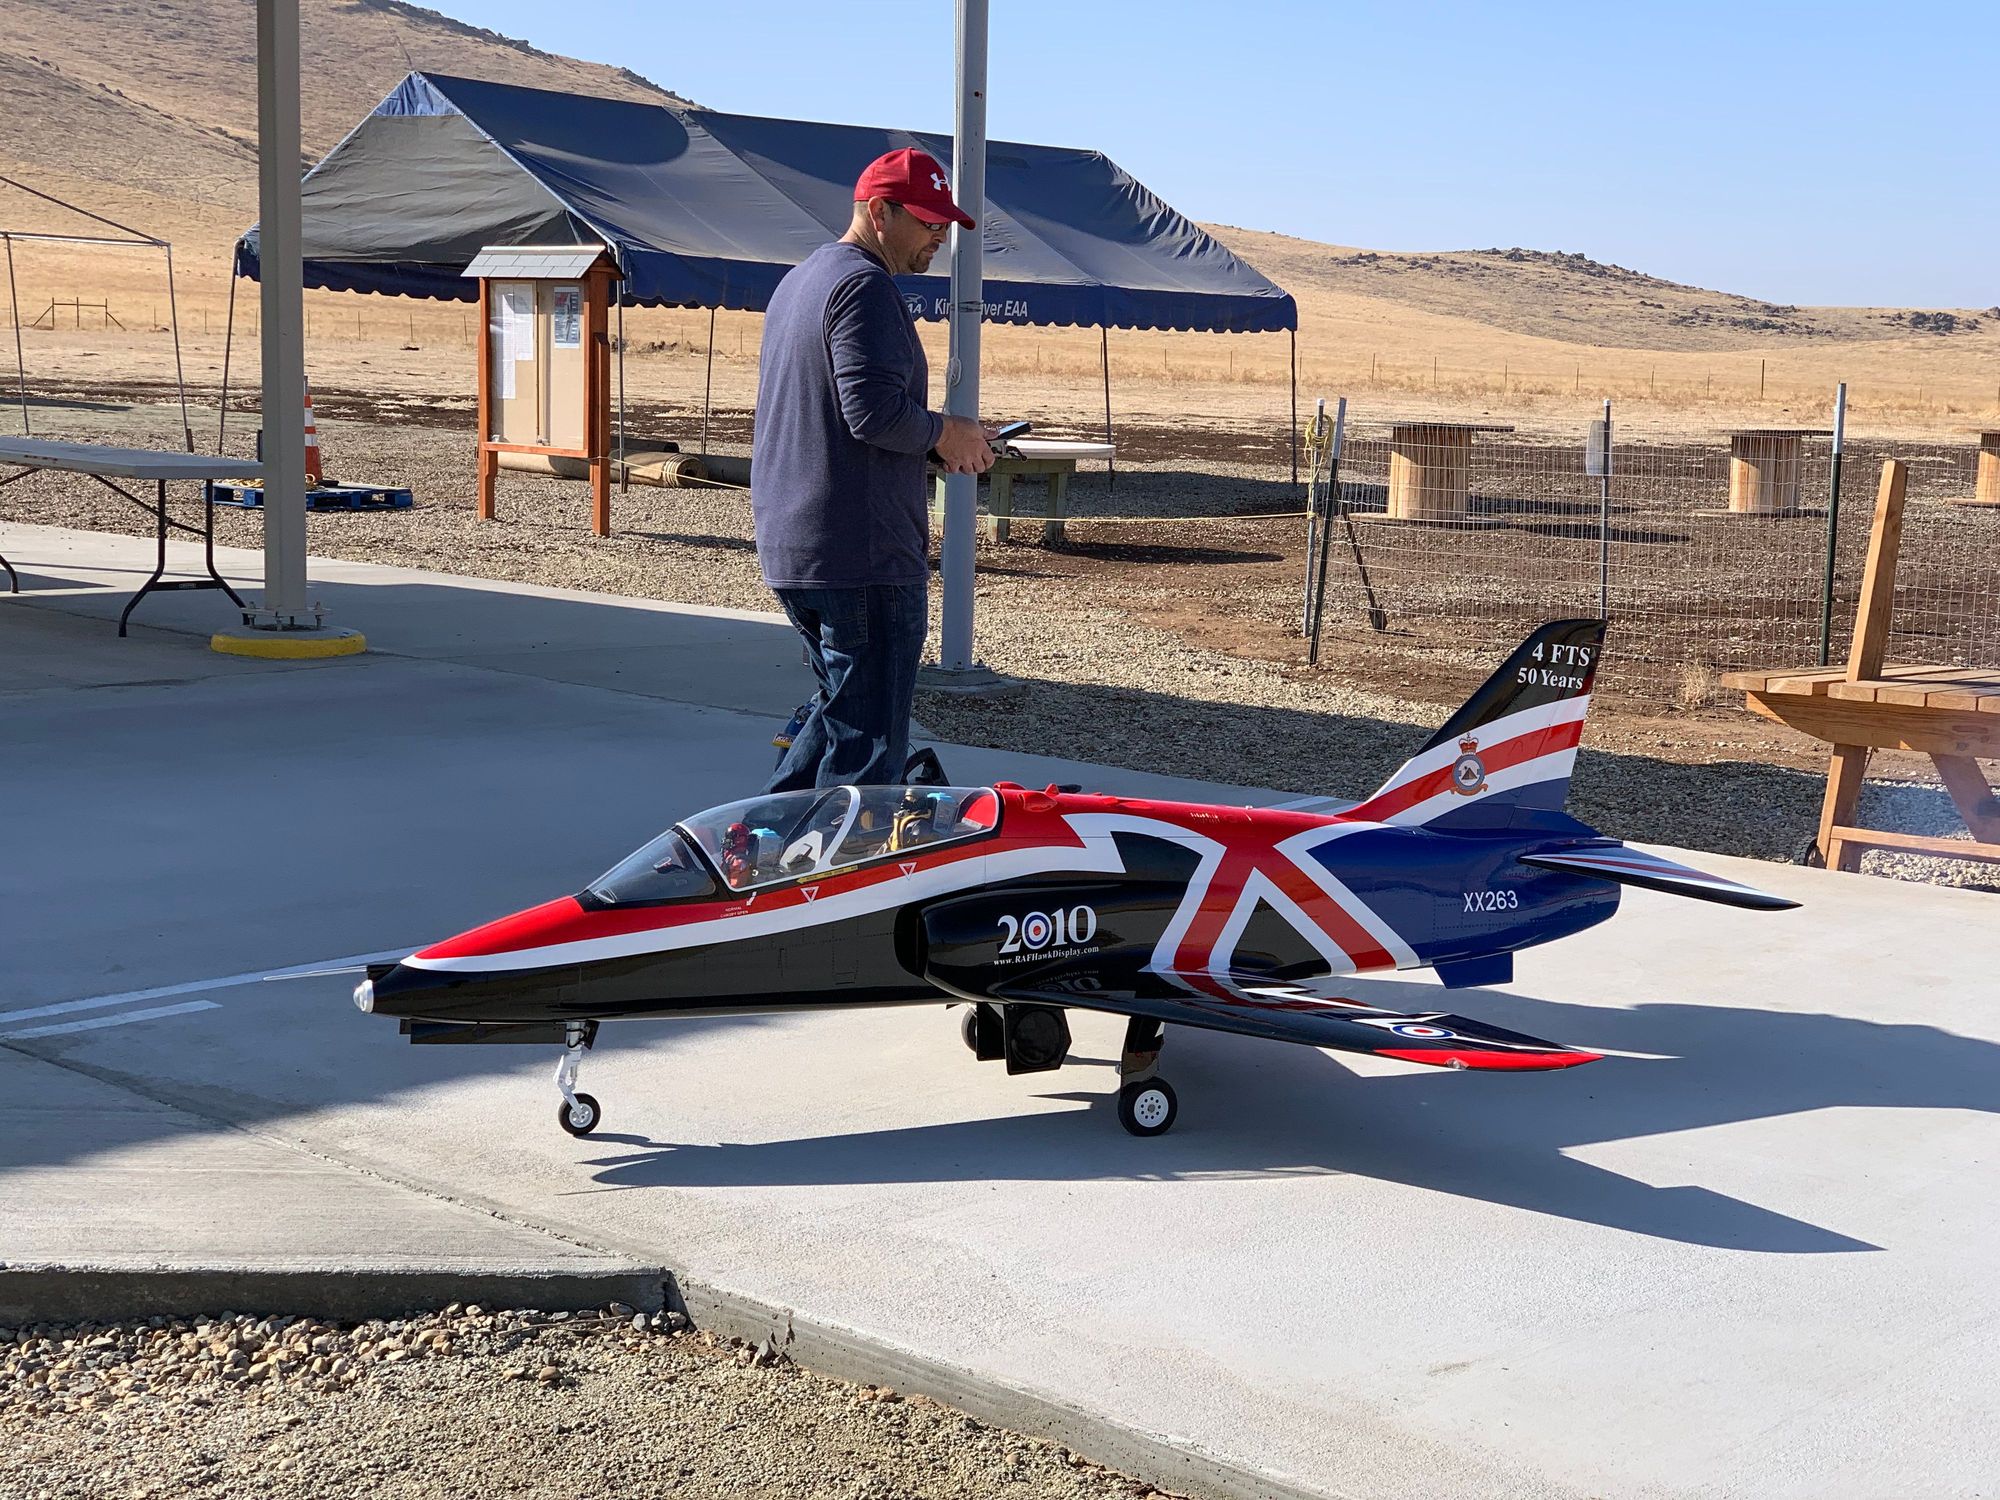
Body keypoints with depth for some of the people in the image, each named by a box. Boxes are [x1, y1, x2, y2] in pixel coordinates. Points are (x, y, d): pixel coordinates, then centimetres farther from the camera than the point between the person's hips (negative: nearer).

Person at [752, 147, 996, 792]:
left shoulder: (798, 279, 20)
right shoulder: (865, 285, -13)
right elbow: (876, 411, -24)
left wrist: (931, 442, 16)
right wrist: (944, 432, -5)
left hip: (790, 547, 10)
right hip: (863, 556, -10)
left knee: (840, 707, 21)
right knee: (868, 740, -4)